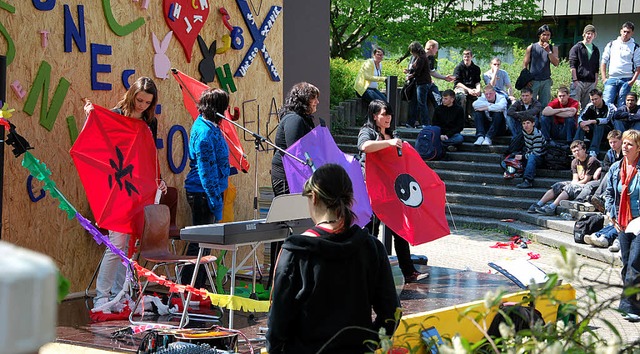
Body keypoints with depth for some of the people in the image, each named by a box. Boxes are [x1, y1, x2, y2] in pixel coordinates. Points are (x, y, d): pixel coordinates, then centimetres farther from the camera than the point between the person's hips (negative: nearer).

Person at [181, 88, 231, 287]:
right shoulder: (205, 132, -21)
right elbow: (206, 171, -22)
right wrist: (216, 202, -21)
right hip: (203, 194, -10)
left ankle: (196, 290, 23)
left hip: (207, 191, 10)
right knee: (200, 243, -4)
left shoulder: (208, 126, 10)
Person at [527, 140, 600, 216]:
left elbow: (586, 180, -13)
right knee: (558, 185, -8)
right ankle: (538, 205, -16)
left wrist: (572, 185, -8)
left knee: (570, 187, -31)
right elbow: (575, 180, 5)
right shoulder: (575, 162, 13)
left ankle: (551, 208, -42)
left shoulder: (592, 161, -12)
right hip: (578, 184, 8)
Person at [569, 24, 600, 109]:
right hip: (578, 81, -4)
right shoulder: (577, 47, 2)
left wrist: (596, 80, 11)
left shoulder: (596, 50, 17)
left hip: (591, 83, 5)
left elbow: (596, 67, 20)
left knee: (586, 106, 4)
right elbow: (572, 65, -4)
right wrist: (575, 79, -11)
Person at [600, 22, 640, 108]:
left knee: (621, 106, -1)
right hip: (611, 79, 2)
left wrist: (633, 81, -9)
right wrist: (604, 78, 4)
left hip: (626, 80, -2)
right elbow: (603, 62, 14)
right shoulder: (611, 45, 11)